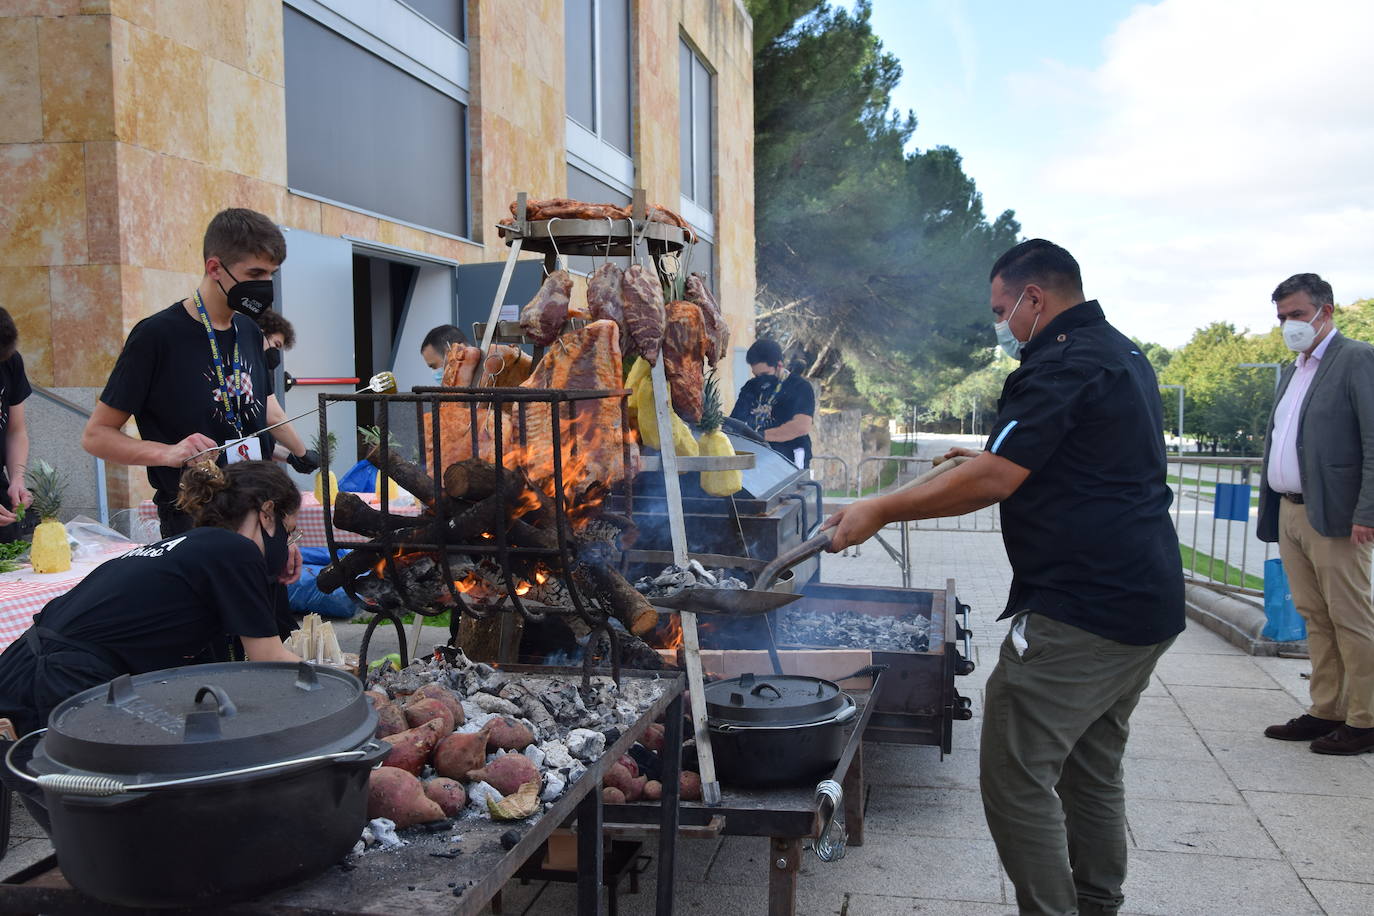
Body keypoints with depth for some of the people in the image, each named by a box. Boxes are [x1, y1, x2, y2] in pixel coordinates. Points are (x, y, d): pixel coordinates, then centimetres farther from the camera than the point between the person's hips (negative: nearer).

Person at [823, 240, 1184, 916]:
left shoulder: (1062, 363, -15)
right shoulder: (1123, 355, 18)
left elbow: (995, 479, -21)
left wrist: (880, 511, -15)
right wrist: (990, 460, 29)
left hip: (1078, 611, -11)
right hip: (1146, 604, 11)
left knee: (1016, 777, -5)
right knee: (1092, 771, 20)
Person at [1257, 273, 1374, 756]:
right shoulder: (1292, 372, 20)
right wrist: (1271, 511, 15)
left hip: (1333, 516, -8)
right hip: (1290, 513, 8)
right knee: (1315, 619, 11)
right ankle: (1326, 712, 17)